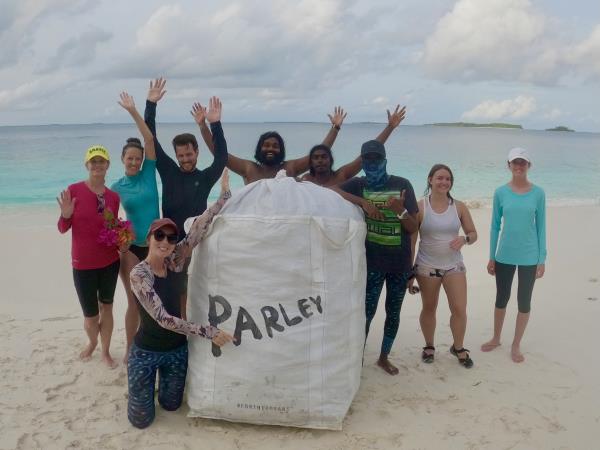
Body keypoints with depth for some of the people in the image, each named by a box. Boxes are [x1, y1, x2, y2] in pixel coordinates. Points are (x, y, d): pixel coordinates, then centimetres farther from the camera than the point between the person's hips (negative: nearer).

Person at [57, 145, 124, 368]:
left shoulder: (113, 196, 1)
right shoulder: (74, 190, -9)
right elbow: (62, 229, -6)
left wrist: (122, 243, -7)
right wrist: (66, 215, -26)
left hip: (110, 262, 3)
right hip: (83, 265, -2)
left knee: (106, 307, 14)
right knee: (90, 315, 8)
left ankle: (106, 351, 31)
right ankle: (92, 342, 40)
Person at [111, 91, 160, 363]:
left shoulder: (149, 174, -2)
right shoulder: (117, 187, 1)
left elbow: (150, 139, -12)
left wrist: (133, 112, -16)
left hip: (155, 245, 1)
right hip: (131, 246, 0)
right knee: (134, 302, 4)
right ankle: (130, 348, 20)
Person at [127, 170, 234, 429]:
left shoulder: (174, 262, -6)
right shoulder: (139, 274, -22)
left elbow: (197, 231, -18)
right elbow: (164, 318, -27)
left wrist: (224, 196, -22)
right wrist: (208, 332, -27)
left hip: (177, 349, 5)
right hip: (146, 351, -4)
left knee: (171, 405, 18)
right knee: (141, 420, 5)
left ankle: (164, 380, 50)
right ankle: (143, 387, 36)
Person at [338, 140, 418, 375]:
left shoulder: (402, 185, -1)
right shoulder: (358, 185, -2)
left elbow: (413, 228, -3)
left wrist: (400, 210, -24)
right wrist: (363, 202, -28)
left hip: (400, 263, 2)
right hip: (372, 263, -2)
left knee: (393, 312, 14)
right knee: (367, 312, -3)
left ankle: (384, 357, 32)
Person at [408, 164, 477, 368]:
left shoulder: (459, 207, -1)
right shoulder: (420, 207, -9)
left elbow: (473, 233, 8)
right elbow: (411, 240, -5)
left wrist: (464, 239, -17)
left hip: (454, 265, 2)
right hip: (426, 266, -2)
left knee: (460, 309, -1)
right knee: (429, 308, 12)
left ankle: (458, 348, 23)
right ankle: (429, 346, 33)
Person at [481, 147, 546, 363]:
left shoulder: (538, 193, -5)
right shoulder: (500, 192, -3)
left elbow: (541, 226, -1)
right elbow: (495, 226, 3)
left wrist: (542, 259, -3)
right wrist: (491, 257, 4)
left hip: (529, 257, -1)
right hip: (504, 256, 1)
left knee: (524, 301, 8)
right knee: (501, 298, 15)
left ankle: (516, 345, 24)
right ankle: (496, 338, 33)